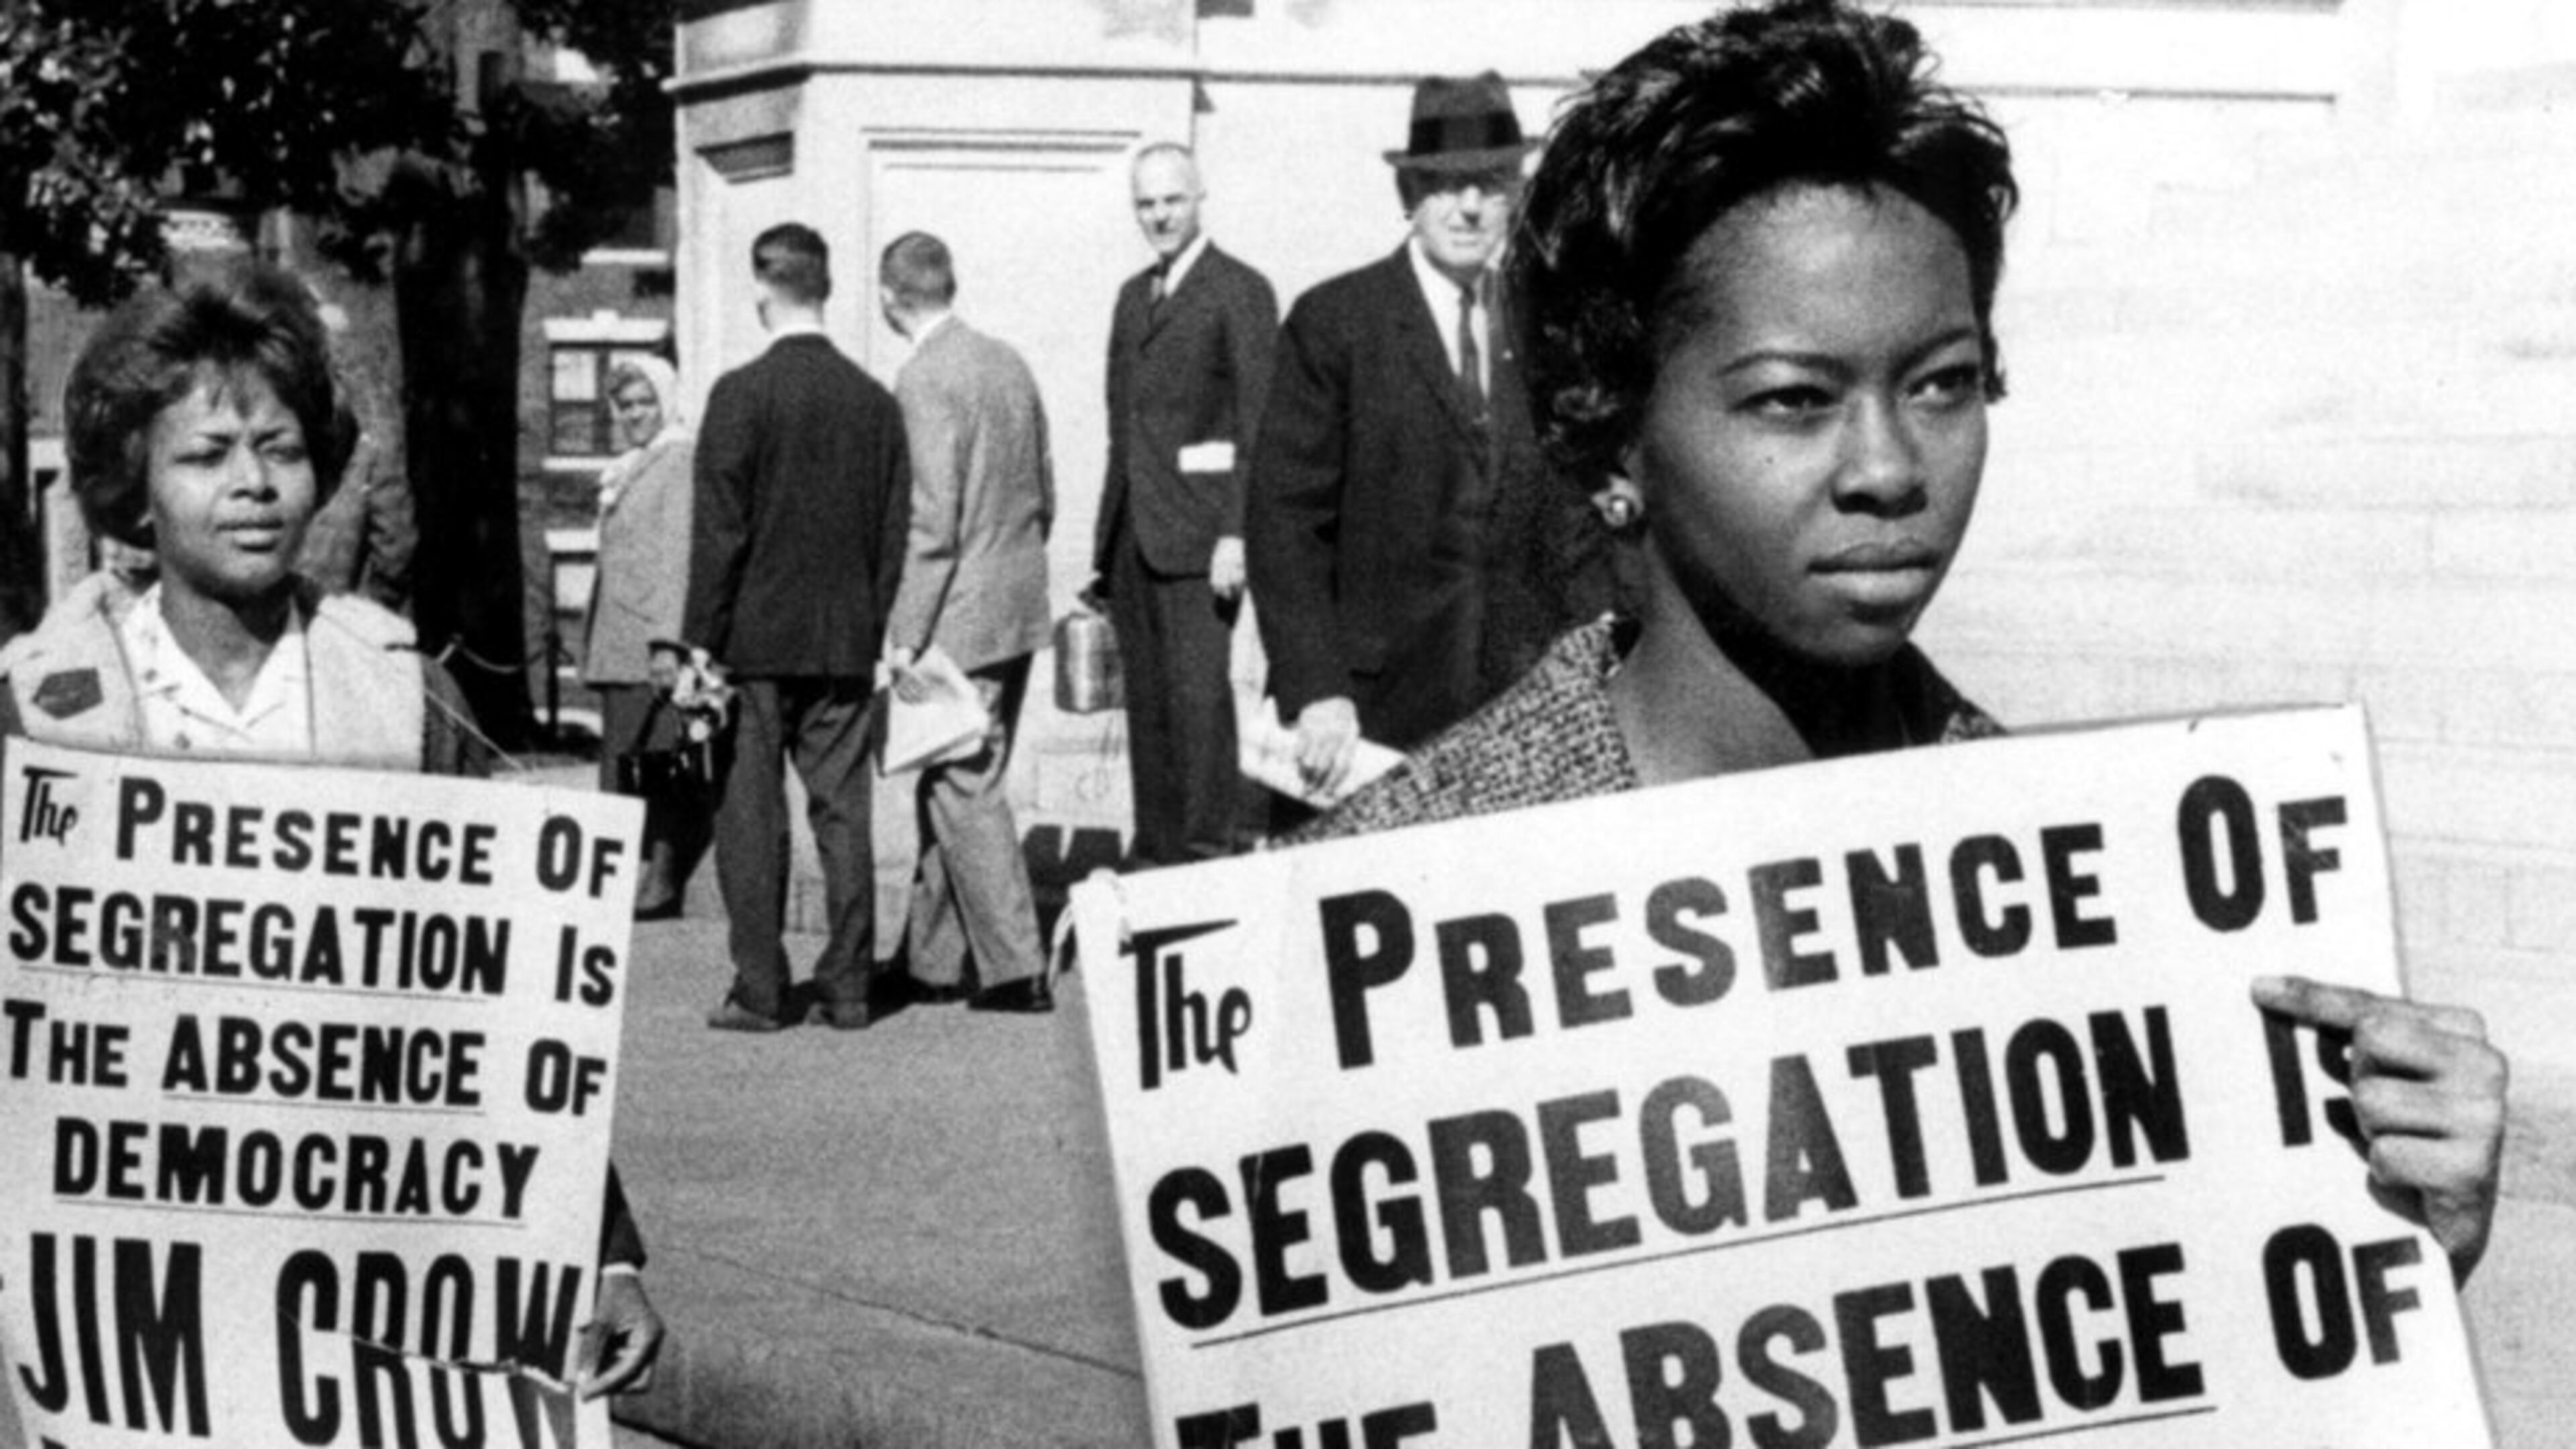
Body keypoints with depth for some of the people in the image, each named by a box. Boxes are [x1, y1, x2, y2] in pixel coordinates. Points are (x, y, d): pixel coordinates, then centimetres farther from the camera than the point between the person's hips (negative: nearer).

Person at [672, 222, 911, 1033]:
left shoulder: (742, 395, -9)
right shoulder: (877, 402, 4)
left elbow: (719, 530, -10)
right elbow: (894, 534, 7)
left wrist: (699, 639, -6)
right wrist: (877, 632, 13)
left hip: (758, 638, -4)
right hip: (847, 644, 4)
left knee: (751, 816, 1)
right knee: (843, 811, 7)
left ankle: (759, 990, 1)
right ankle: (847, 988, 8)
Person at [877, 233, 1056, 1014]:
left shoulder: (926, 379, -15)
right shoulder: (1008, 363, 10)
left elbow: (931, 520, -20)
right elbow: (1044, 496, 16)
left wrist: (904, 636, -17)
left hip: (963, 618, -9)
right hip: (1018, 610, 9)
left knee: (966, 794, -3)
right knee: (946, 789, 15)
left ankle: (1016, 970, -3)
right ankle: (934, 961, 21)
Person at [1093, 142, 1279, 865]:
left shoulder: (1239, 291, -3)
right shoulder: (1133, 295, 19)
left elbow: (1257, 425, -9)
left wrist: (1236, 533, -17)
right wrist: (1104, 537, 17)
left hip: (1196, 528, -7)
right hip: (1131, 528, 7)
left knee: (1199, 691, -12)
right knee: (1147, 700, 7)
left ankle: (1210, 848, -10)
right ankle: (1155, 848, 10)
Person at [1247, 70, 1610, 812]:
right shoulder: (1334, 321, -1)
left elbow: (1575, 528, 14)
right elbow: (1285, 519, -5)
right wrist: (1315, 693, -14)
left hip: (1525, 709, 3)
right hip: (1373, 710, -3)